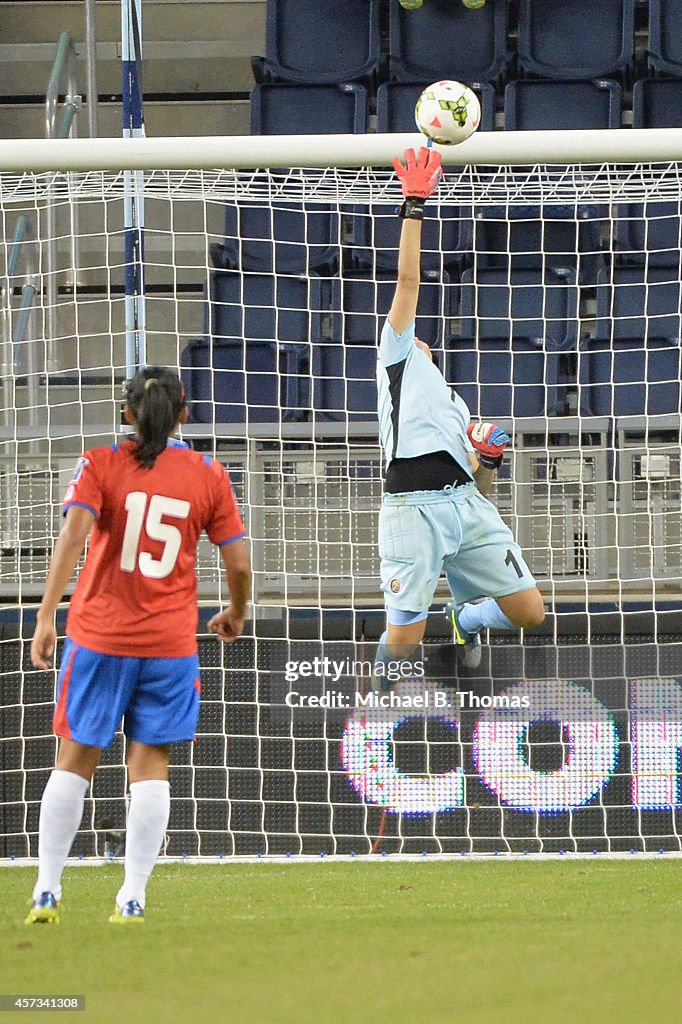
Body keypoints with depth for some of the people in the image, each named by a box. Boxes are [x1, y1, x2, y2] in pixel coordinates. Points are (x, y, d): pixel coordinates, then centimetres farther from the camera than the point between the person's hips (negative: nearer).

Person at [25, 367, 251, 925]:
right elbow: (239, 564, 2)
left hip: (99, 634, 0)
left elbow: (73, 534, -15)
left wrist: (47, 616, -18)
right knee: (150, 765, 4)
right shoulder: (208, 475, 3)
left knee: (75, 761, 7)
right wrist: (236, 614, 22)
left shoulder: (99, 465, -1)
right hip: (170, 642, 0)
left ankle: (47, 893, 6)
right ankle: (133, 897, -2)